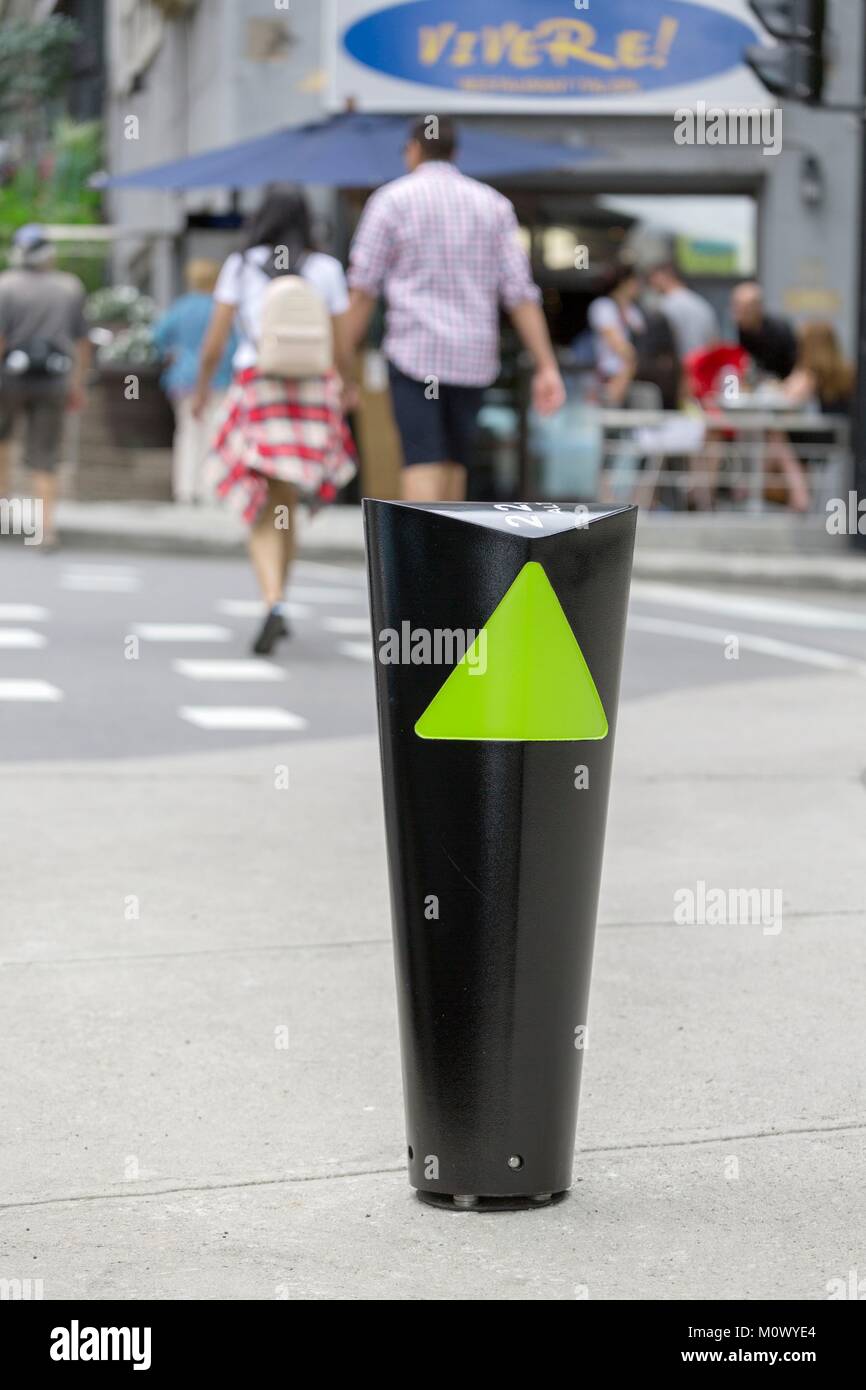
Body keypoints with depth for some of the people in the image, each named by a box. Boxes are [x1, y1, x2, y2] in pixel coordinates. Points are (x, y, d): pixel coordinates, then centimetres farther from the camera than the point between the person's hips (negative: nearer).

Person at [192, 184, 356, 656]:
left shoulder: (241, 266, 0)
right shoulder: (326, 269, 2)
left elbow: (214, 342, -3)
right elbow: (343, 347, 4)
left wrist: (201, 388, 14)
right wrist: (344, 388, 23)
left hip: (257, 391, -2)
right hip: (313, 393, 2)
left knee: (263, 515, 1)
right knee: (285, 508, 17)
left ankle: (274, 605, -20)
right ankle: (277, 609, 24)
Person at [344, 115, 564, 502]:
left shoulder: (392, 199, 1)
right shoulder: (492, 204, 9)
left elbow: (363, 290, -3)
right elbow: (520, 293, 2)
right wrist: (546, 366, 1)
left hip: (414, 354, -3)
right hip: (473, 356, 4)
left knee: (422, 465, -10)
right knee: (454, 462, 16)